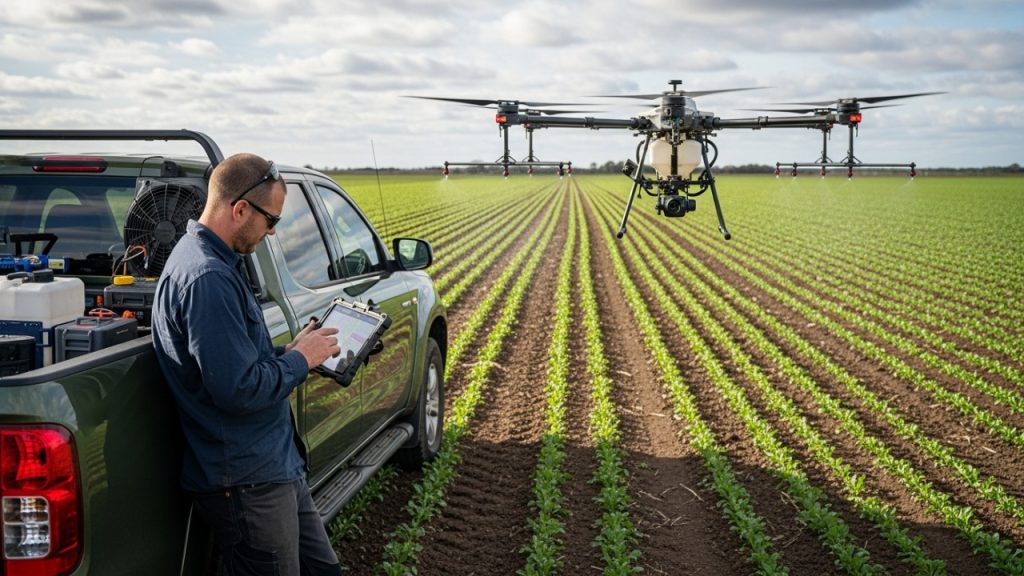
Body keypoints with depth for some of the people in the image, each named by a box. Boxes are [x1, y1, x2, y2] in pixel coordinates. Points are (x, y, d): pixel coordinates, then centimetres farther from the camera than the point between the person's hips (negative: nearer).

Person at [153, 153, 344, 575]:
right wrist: (300, 360, -12)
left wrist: (288, 351, 6)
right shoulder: (207, 279, -23)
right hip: (247, 484, -10)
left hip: (273, 466, 10)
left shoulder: (215, 263, 11)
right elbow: (239, 390, -27)